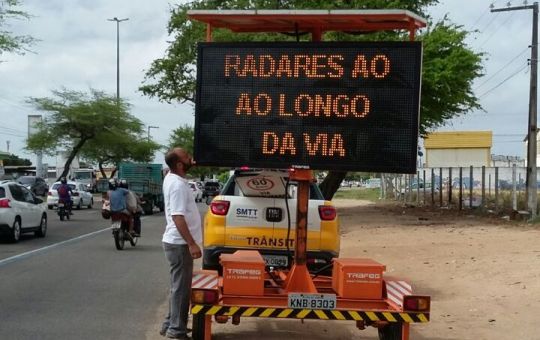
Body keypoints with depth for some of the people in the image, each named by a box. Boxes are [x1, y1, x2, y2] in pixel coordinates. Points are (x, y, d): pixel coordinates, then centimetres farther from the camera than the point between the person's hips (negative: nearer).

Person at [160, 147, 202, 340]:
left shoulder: (171, 178, 7)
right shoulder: (178, 185, -21)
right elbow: (178, 217, -26)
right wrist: (192, 244, -26)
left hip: (176, 242, 10)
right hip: (180, 244, -10)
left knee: (178, 286, 17)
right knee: (181, 287, -3)